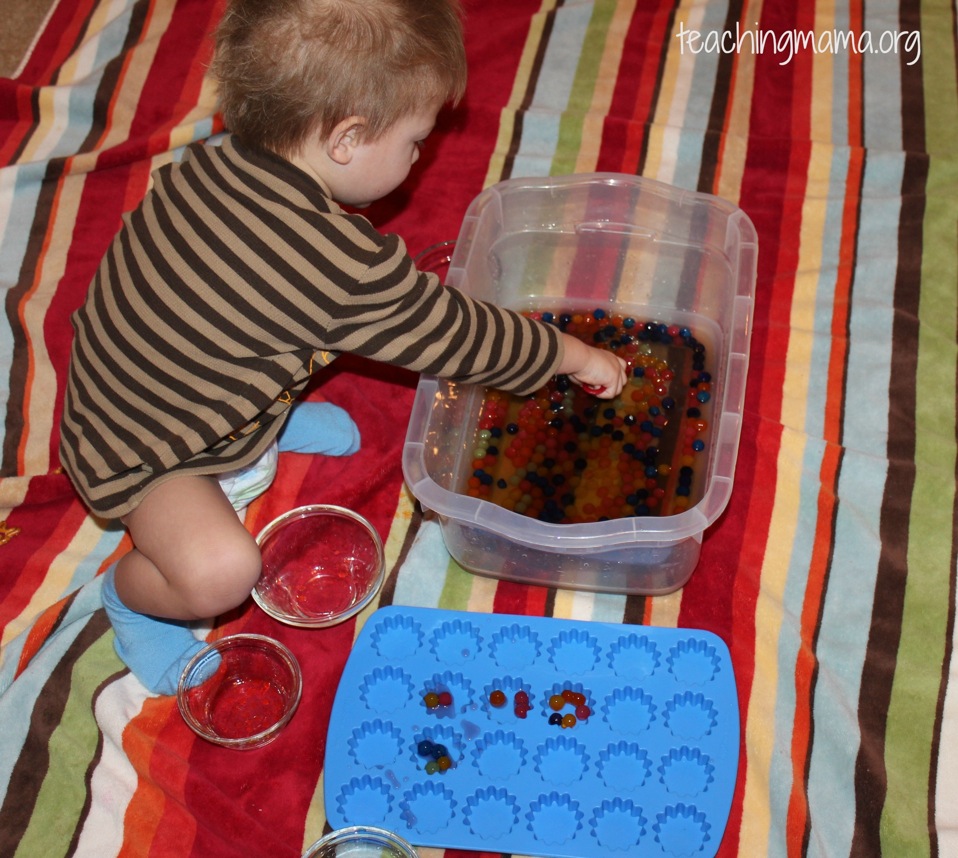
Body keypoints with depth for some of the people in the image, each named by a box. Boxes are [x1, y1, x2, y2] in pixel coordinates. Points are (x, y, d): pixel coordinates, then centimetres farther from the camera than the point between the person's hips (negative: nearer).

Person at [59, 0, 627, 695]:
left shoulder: (209, 165, -13)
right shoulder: (346, 266, -36)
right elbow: (458, 337, -23)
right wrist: (578, 355, -6)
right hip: (141, 451, -8)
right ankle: (130, 592, 6)